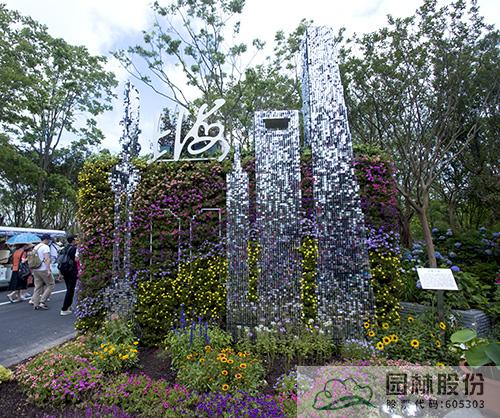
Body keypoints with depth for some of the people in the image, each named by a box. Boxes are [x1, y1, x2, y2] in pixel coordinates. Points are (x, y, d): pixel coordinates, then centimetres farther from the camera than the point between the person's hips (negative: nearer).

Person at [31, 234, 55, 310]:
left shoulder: (35, 247, 15)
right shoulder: (45, 247, -11)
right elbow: (47, 259, -21)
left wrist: (32, 270, 27)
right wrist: (49, 270, -25)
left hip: (35, 270, 8)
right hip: (43, 270, -8)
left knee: (37, 287, 11)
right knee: (51, 284, 3)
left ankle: (35, 304, 12)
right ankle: (42, 302, -2)